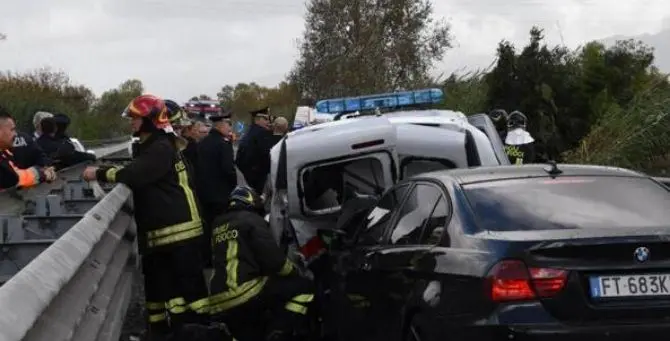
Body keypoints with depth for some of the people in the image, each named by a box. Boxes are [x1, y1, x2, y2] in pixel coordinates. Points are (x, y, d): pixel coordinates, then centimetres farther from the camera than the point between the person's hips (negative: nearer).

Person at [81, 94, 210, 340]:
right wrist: (106, 171, 3)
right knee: (158, 281, 12)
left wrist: (100, 174, -16)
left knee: (188, 281, -7)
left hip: (179, 227, -10)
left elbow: (135, 174, -24)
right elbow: (136, 173, 18)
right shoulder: (150, 146, 18)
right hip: (159, 228, 10)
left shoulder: (161, 148, -15)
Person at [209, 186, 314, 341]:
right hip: (243, 294, -8)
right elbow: (273, 258, -5)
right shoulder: (251, 220, 2)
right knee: (303, 287, 3)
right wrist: (295, 272, 12)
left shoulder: (218, 225, 22)